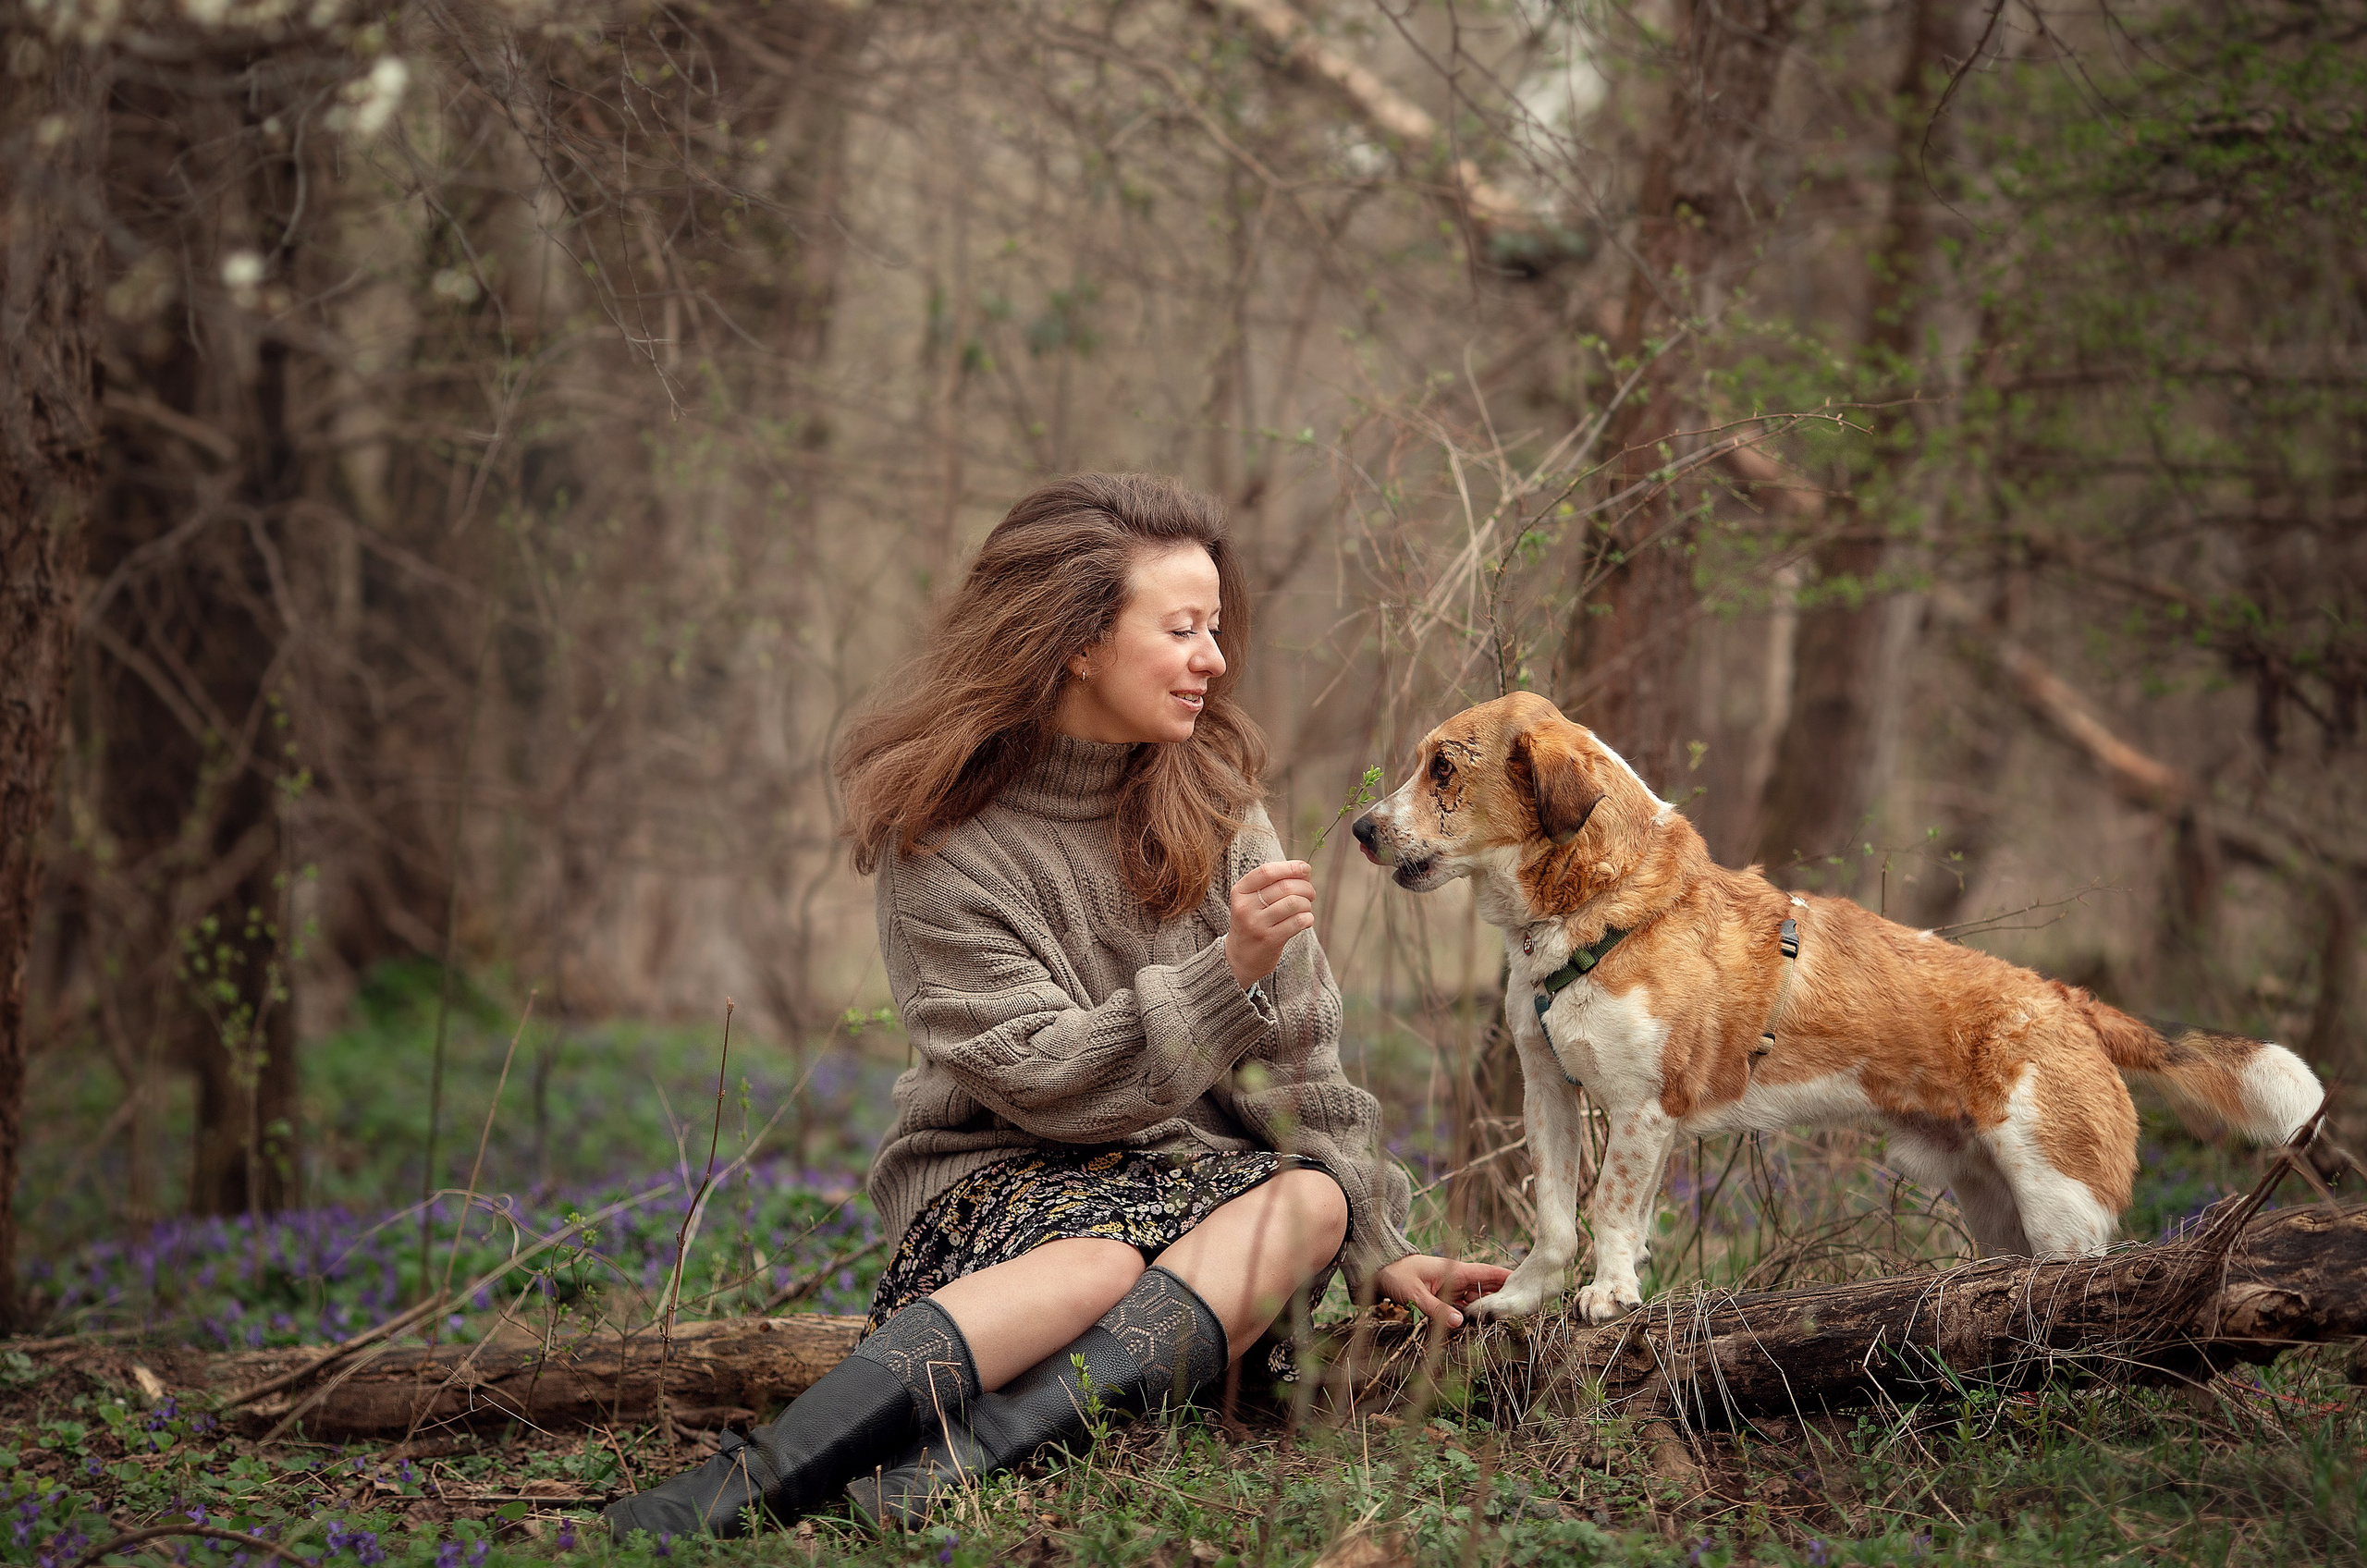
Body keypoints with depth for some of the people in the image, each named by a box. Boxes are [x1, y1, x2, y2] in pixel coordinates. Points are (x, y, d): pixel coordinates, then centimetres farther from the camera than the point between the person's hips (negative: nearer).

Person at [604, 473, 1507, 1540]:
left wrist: (1374, 1244, -1)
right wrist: (1228, 974, -23)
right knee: (1095, 1260, -38)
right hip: (998, 1176, -4)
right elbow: (1042, 1078, -15)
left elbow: (1292, 1051, 7)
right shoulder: (942, 847, -7)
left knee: (1310, 1199, -30)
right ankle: (743, 1487, -57)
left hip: (1186, 1164, 4)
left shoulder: (1211, 804, 8)